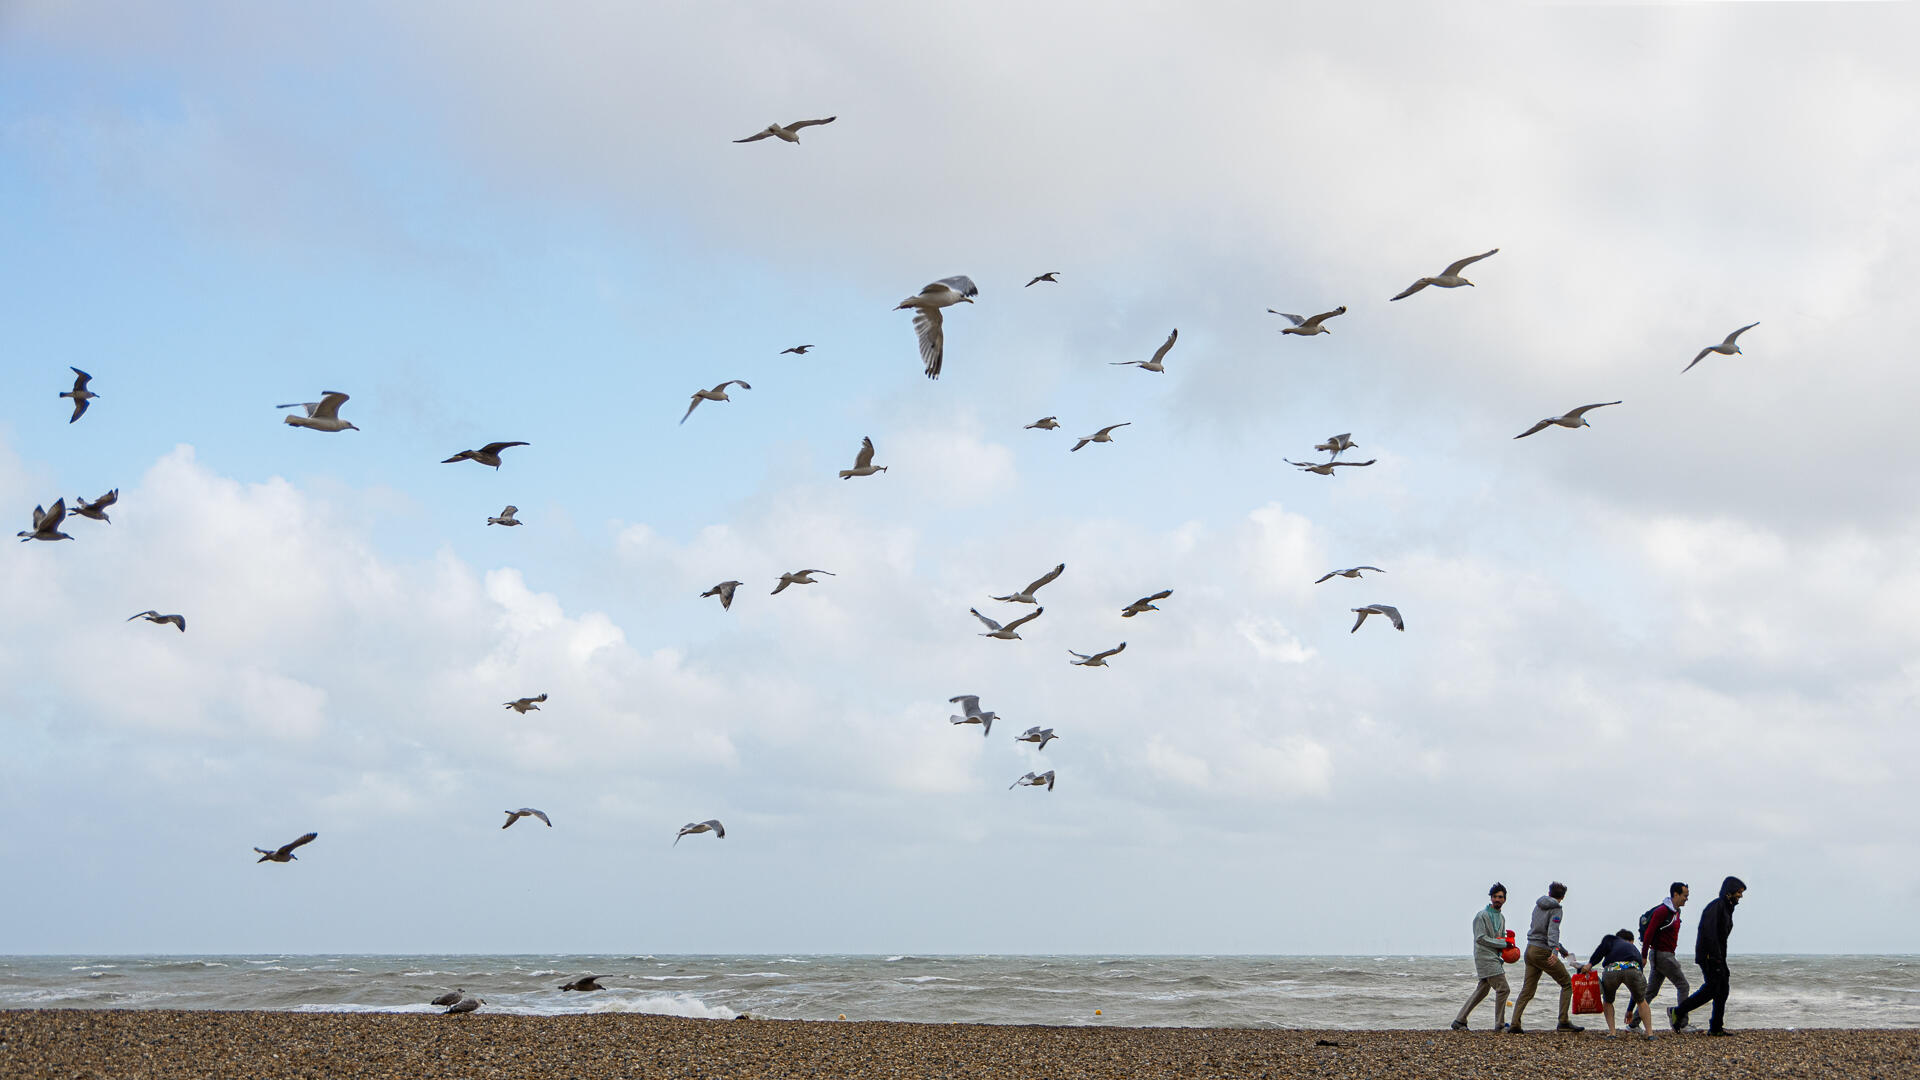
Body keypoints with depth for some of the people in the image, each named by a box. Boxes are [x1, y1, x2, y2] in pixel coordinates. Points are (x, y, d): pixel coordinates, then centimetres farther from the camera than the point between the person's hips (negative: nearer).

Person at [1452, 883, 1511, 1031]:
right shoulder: (1481, 916, -9)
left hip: (1495, 959, 9)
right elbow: (1480, 938, -15)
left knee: (1481, 991, 9)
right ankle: (1500, 1024, -4)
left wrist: (1507, 945, 0)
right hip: (1485, 957, -9)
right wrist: (1502, 943, -15)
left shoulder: (1501, 918, 17)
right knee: (1502, 988, -12)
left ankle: (1459, 1021, 15)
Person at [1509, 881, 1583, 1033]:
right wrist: (1555, 950, -36)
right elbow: (1553, 930, -22)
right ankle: (1564, 1022, -1)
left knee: (1527, 990, 7)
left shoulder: (1538, 906, 16)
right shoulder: (1556, 909, -7)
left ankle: (1515, 1025, -3)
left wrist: (1560, 948, 36)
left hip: (1530, 950, 7)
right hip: (1543, 952, -7)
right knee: (1567, 983, 5)